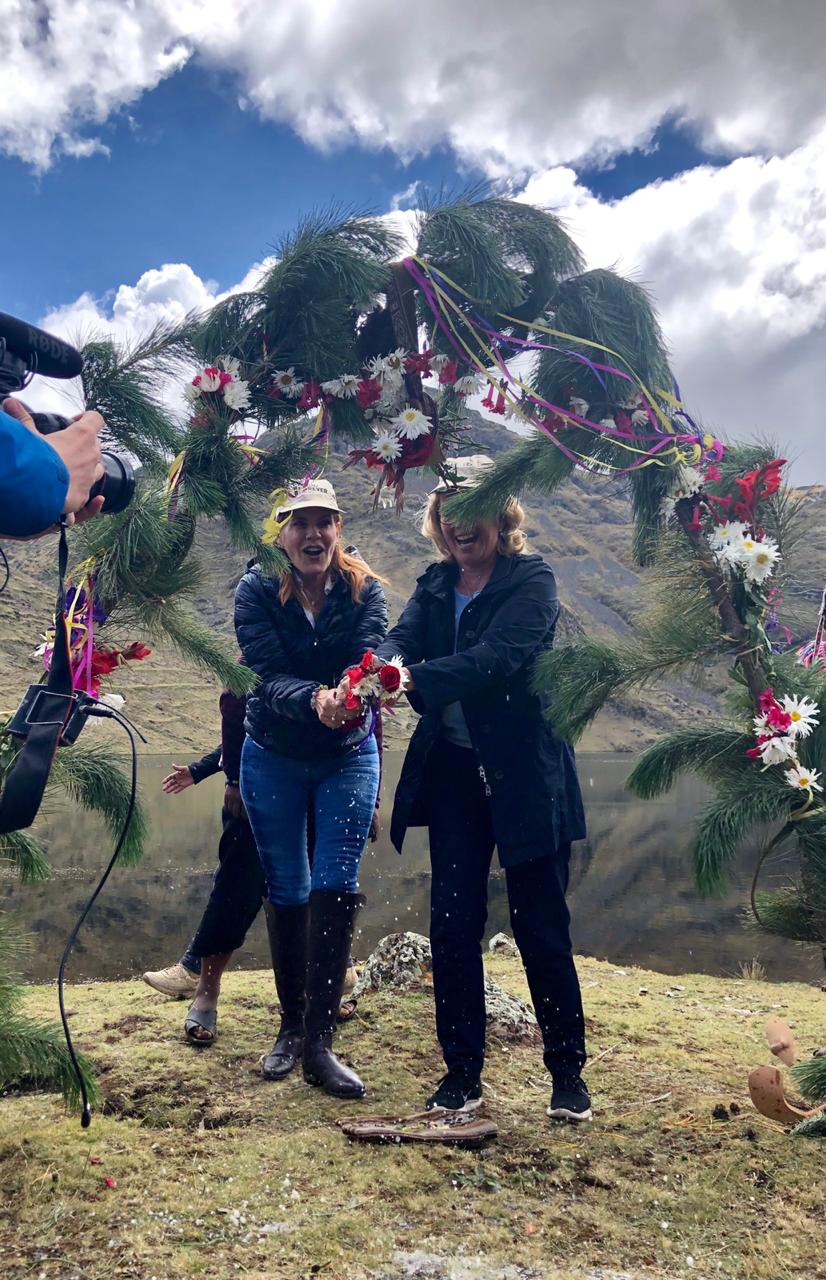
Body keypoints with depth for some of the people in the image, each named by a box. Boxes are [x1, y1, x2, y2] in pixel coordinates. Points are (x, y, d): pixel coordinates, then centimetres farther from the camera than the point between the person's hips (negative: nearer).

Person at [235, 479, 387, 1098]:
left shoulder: (364, 589, -11)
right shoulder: (257, 591, -14)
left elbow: (369, 657, -24)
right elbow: (269, 676, -24)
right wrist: (315, 699, -44)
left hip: (349, 757, 0)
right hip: (273, 759, 0)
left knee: (336, 889, -8)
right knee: (286, 892, 9)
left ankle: (320, 1040, 2)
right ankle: (291, 1026, 26)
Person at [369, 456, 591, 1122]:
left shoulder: (532, 580, -8)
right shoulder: (436, 584, 9)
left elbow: (496, 657, -24)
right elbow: (402, 639, -9)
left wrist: (416, 677, -38)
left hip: (525, 773, -4)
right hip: (453, 771, 5)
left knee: (541, 927, 4)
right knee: (452, 924, 7)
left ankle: (568, 1073, 24)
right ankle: (462, 1073, 22)